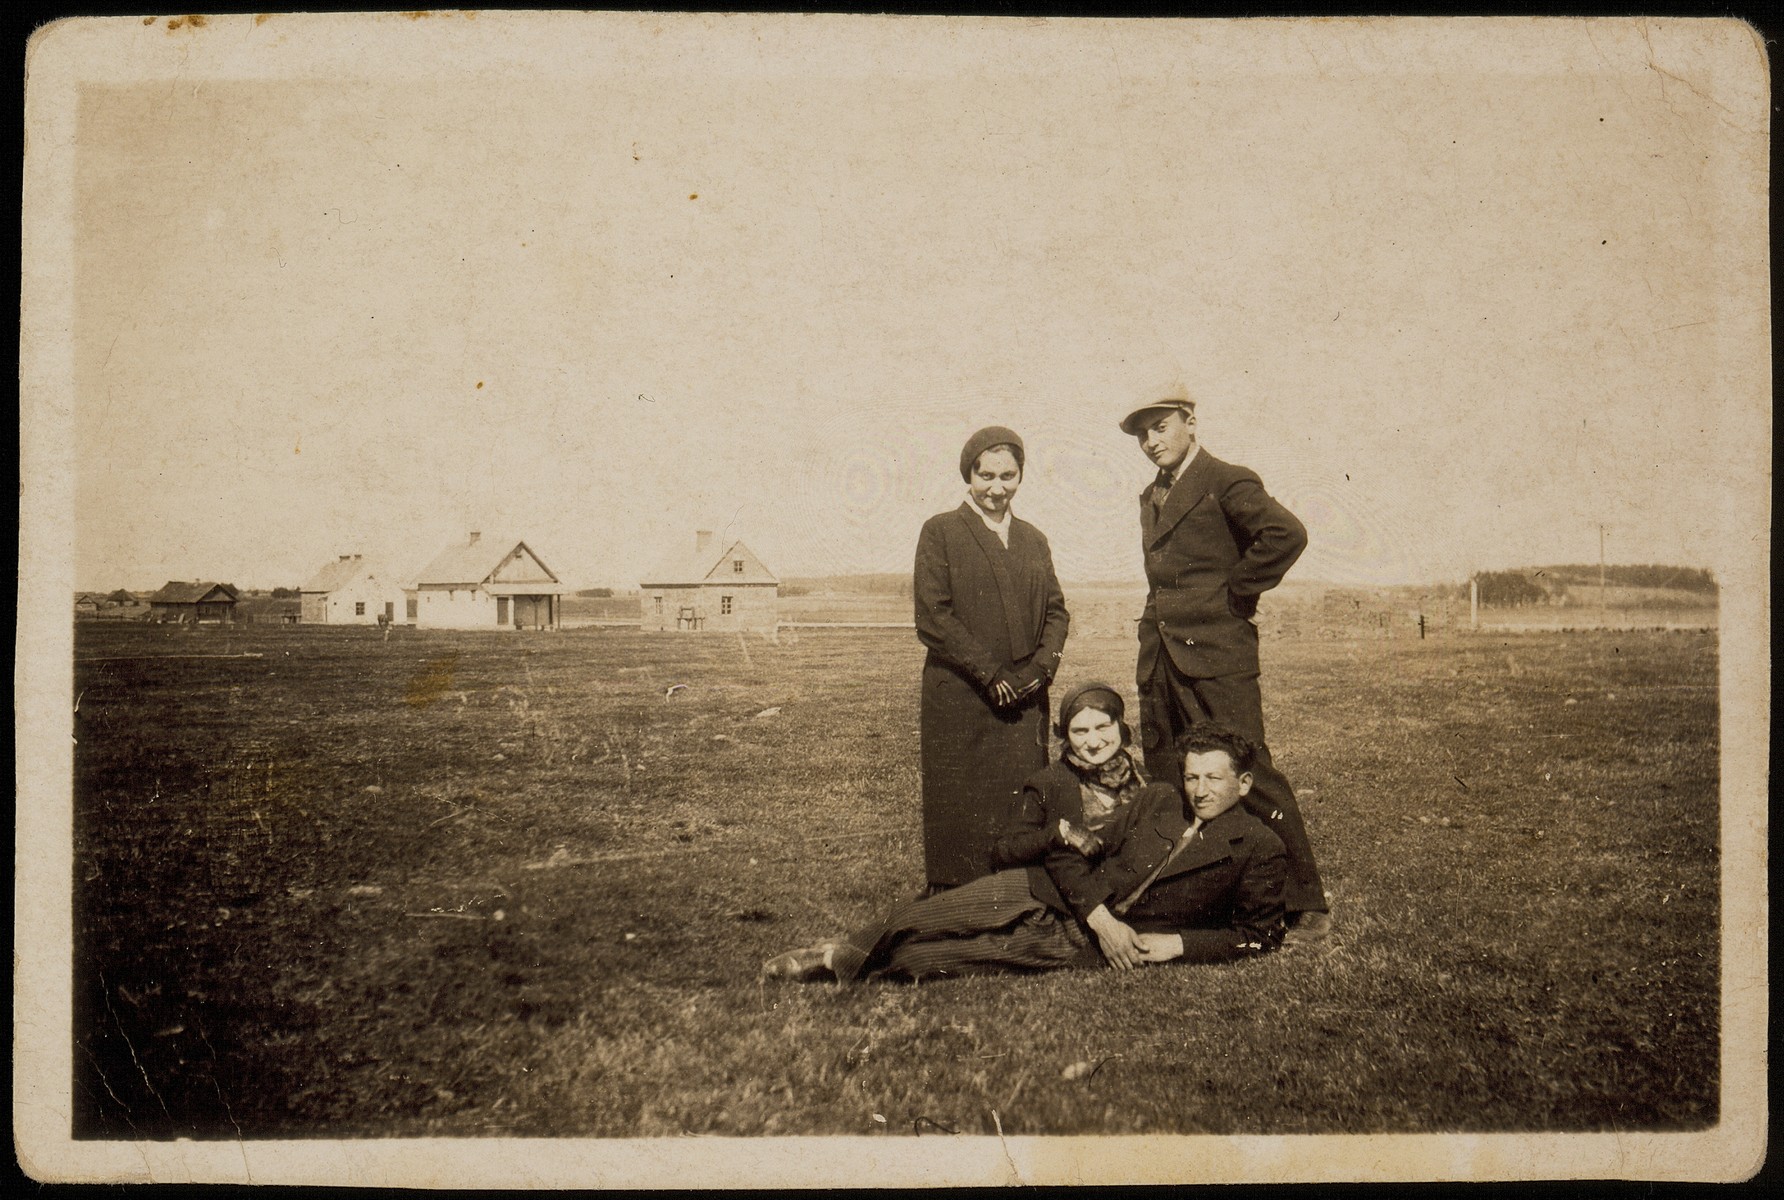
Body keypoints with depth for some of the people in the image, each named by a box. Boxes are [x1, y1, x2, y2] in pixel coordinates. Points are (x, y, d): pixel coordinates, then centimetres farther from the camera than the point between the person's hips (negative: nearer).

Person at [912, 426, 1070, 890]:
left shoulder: (1033, 539, 17)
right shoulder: (940, 532, 1)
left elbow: (1056, 610, 15)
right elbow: (932, 617, -8)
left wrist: (1041, 666, -4)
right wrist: (991, 674, -11)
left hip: (1024, 702, 4)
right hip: (958, 701, -4)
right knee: (959, 812, 0)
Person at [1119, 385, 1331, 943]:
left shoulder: (1227, 482, -5)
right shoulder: (1151, 497, 20)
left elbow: (1287, 534, -20)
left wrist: (1235, 595, -12)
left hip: (1216, 655, -8)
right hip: (1159, 662, 8)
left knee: (1250, 777, -8)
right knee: (1169, 786, 9)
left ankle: (1307, 906, 1)